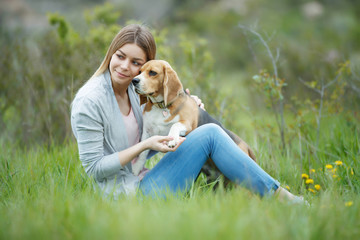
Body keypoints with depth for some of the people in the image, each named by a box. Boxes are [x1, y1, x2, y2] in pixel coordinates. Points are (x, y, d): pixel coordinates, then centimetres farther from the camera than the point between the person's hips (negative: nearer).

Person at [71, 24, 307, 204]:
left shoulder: (132, 89, 8)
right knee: (209, 134, -16)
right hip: (128, 193, -9)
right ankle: (278, 196, -8)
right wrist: (144, 146, -22)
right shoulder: (89, 101, -17)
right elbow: (94, 167, -17)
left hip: (144, 180, 9)